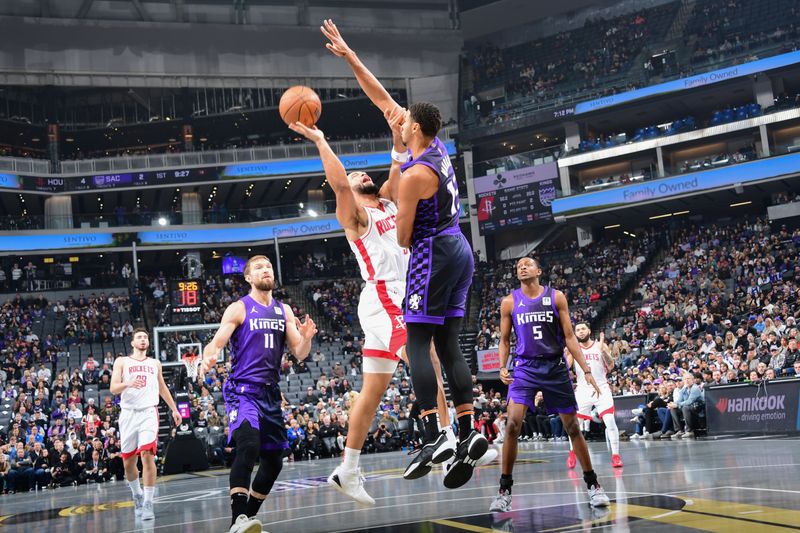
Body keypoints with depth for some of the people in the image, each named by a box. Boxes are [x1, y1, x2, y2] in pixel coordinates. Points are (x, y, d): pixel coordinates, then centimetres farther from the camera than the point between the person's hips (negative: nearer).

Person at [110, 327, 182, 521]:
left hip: (149, 412, 0)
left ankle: (148, 503, -14)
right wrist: (128, 384, -24)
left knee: (147, 455, -17)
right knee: (128, 462, 5)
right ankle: (137, 495, 31)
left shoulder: (155, 363, 17)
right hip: (128, 413, 0)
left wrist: (174, 409, 27)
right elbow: (113, 389, -3)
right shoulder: (122, 362, 8)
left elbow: (162, 388, 28)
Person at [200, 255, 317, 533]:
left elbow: (299, 354, 11)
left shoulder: (284, 310, 13)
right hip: (242, 389, -6)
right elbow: (216, 343, -10)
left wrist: (306, 338, -12)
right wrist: (208, 359, -34)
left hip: (271, 393, 6)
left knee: (273, 461, 9)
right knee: (248, 444, -29)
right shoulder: (238, 309, -2)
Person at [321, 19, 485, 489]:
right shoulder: (436, 145, 7)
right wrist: (349, 55, 13)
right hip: (459, 249, 9)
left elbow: (402, 235, -11)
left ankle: (434, 437, -13)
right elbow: (383, 100, 12)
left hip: (433, 255, -9)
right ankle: (469, 433, 1)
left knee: (418, 344, -7)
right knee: (449, 344, 6)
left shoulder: (414, 175, -18)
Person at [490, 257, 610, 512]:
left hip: (556, 367, 0)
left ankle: (593, 484, 19)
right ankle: (504, 489, -7)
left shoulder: (556, 297, 1)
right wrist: (502, 368, -8)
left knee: (573, 427, 6)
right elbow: (504, 340, 9)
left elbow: (569, 337, 1)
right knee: (512, 424, -16)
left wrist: (586, 370, -5)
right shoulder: (510, 302, 3)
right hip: (525, 367, 0)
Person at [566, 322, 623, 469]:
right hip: (583, 390, 2)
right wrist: (569, 351, -21)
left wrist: (602, 350, -23)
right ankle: (572, 453, 19)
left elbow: (611, 366, -11)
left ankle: (615, 455, -8)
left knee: (610, 421, -15)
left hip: (601, 388, -1)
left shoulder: (601, 345, 0)